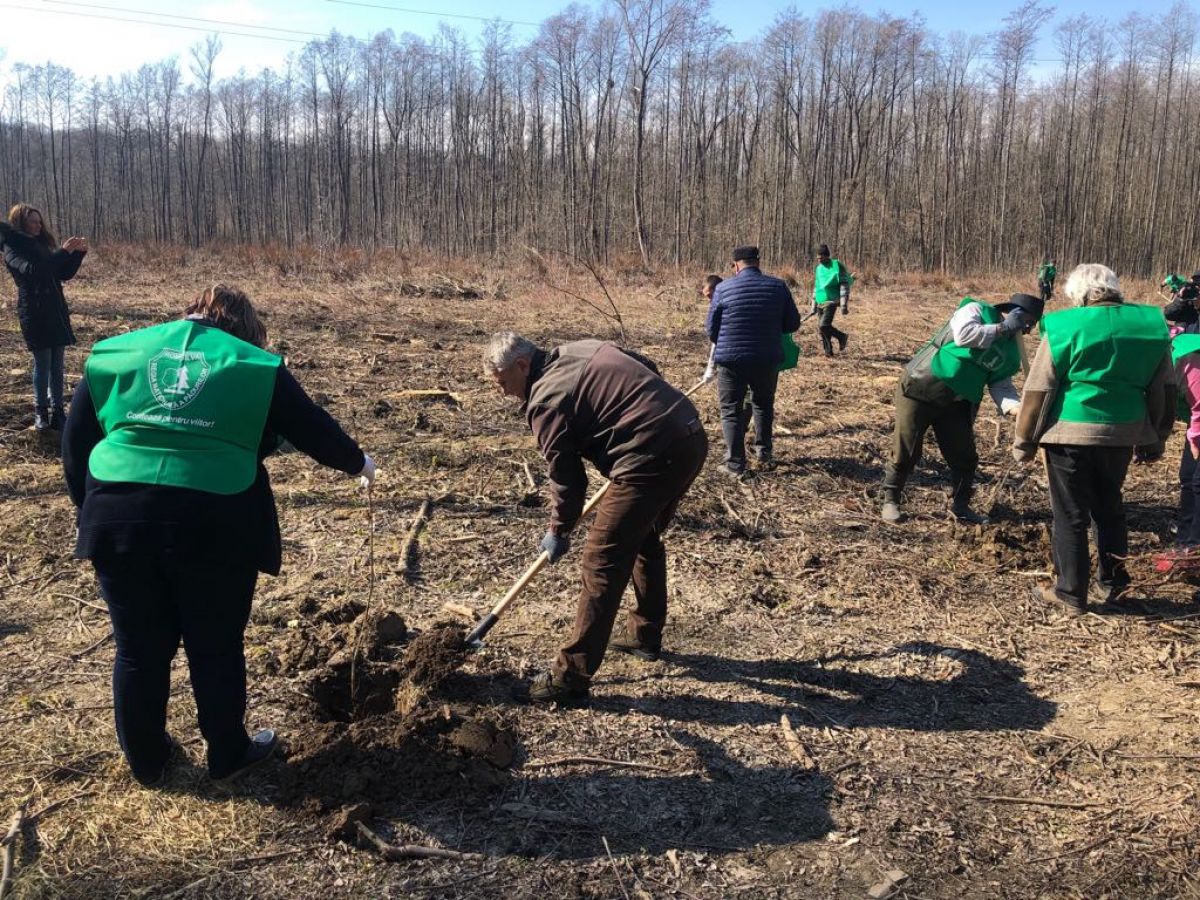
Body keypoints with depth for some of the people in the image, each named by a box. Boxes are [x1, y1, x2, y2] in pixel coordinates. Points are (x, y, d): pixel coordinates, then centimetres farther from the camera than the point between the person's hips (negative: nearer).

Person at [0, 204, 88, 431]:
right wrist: (63, 252, -26)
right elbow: (31, 270, -23)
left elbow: (65, 274, 17)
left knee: (57, 364, 3)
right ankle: (41, 412, 5)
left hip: (57, 311, 6)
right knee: (43, 364, -5)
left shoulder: (42, 244, 16)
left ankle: (57, 410, 6)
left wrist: (78, 253, 2)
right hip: (34, 314, -6)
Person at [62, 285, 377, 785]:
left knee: (139, 649, 17)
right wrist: (357, 463, 30)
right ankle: (228, 755, 31)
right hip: (214, 523, -3)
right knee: (216, 648, 14)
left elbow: (75, 446, 15)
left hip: (118, 517, 3)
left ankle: (146, 761, 35)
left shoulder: (116, 353, 15)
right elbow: (312, 428, 13)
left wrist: (95, 511, 25)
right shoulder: (253, 365, 7)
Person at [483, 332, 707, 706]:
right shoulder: (582, 349, 17)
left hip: (653, 458, -10)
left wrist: (558, 531, 13)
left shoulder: (545, 402, -7)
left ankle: (573, 676, 0)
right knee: (645, 539, 27)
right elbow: (648, 369, 25)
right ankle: (646, 636, 42)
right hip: (692, 437, 10)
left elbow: (567, 477, -2)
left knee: (602, 561, -4)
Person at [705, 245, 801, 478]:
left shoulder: (723, 288, -7)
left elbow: (711, 329, -1)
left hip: (731, 360, -2)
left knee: (731, 410, 8)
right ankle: (764, 452, 34)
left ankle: (736, 465, 4)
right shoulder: (778, 287, -1)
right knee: (763, 405, 25)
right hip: (768, 360, 3)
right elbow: (792, 324, 6)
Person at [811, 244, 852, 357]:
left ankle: (842, 337, 6)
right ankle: (828, 350, 17)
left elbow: (844, 287, -11)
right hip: (820, 303, 7)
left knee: (824, 326, -17)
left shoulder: (837, 266, -9)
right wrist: (814, 306, 20)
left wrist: (844, 305, -17)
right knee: (823, 329, 6)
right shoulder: (818, 268, 13)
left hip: (831, 302, -7)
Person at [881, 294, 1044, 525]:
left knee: (964, 455, 7)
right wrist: (1002, 328, -20)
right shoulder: (977, 310, -10)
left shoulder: (1011, 351, 9)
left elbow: (1001, 385, 1)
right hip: (920, 390, -7)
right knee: (905, 450, -4)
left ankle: (961, 505, 25)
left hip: (957, 403, 7)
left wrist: (1015, 408, -19)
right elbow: (963, 334, -30)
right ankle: (891, 501, 12)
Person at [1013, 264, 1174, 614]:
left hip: (1071, 433, -5)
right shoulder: (1152, 324, 5)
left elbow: (1039, 390, -7)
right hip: (1122, 433, 5)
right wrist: (1154, 440, 22)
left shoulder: (1066, 326, -10)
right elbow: (1163, 390, 12)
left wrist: (1024, 441, 3)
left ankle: (1070, 592, 14)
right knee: (1109, 506, 22)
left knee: (1070, 514, 6)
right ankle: (1111, 583, 30)